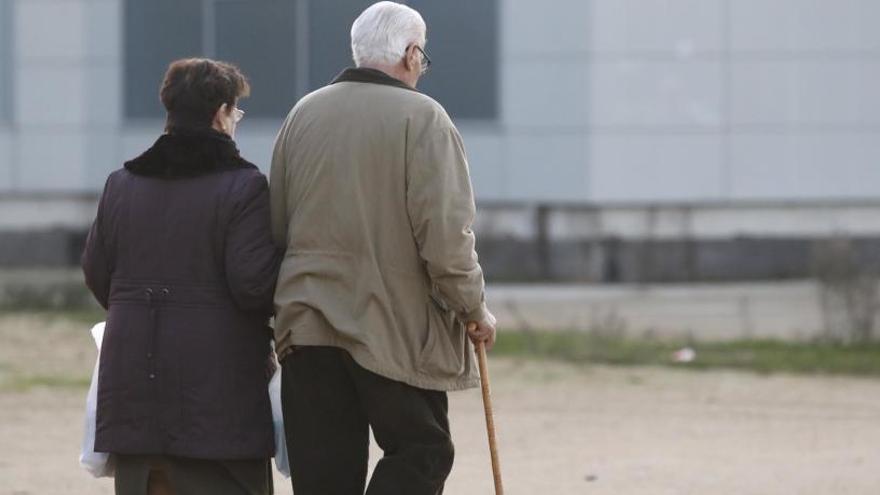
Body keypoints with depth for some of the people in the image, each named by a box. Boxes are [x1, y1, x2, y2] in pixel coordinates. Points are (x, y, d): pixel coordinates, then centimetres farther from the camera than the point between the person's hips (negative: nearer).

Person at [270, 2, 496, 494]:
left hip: (307, 324, 5)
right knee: (423, 453, 6)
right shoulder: (423, 118, -9)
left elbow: (276, 224, 14)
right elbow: (446, 235, -14)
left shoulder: (303, 114, 9)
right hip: (398, 326, -5)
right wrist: (475, 309, -1)